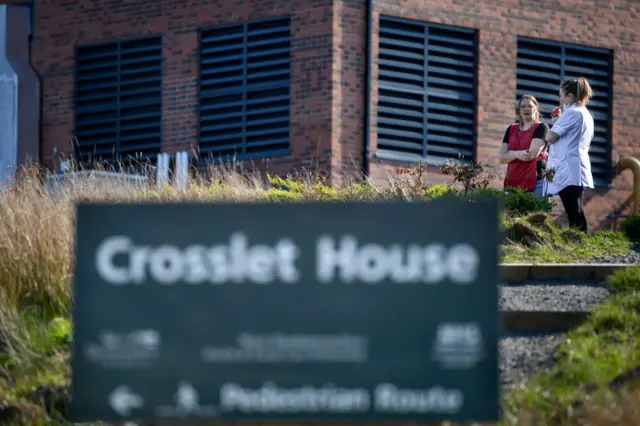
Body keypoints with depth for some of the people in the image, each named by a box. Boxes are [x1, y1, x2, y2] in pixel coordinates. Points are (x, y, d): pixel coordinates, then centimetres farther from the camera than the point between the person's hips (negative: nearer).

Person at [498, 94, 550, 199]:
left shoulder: (541, 127, 3)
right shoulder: (511, 129, 19)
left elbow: (532, 154, -9)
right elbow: (501, 157, 11)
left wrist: (510, 154, 4)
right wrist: (517, 154, -10)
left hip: (535, 182, -5)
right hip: (513, 182, 5)